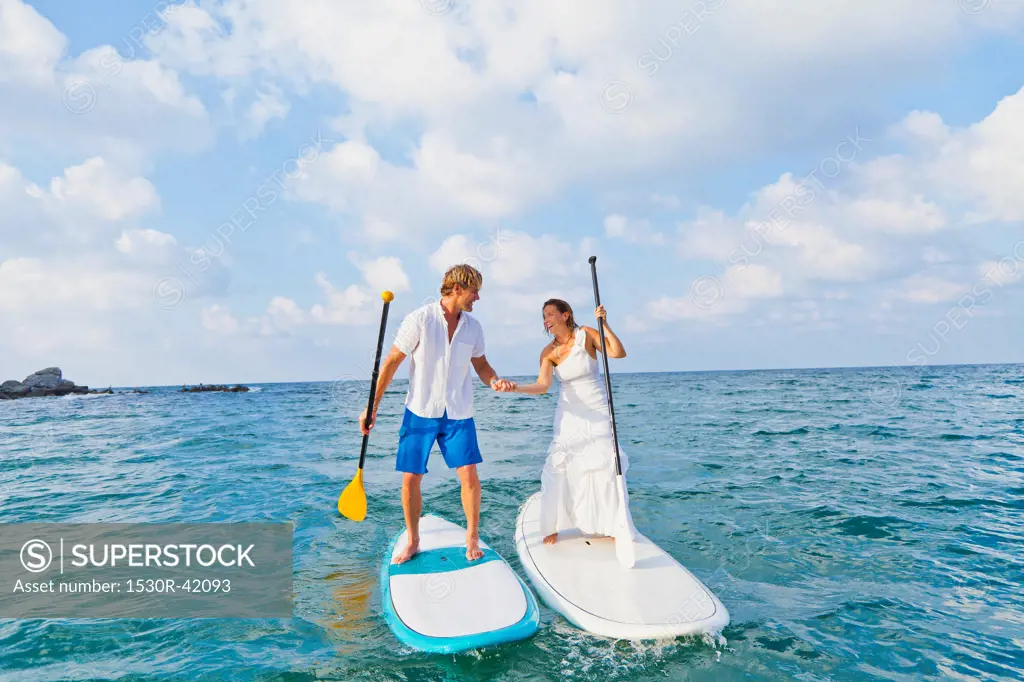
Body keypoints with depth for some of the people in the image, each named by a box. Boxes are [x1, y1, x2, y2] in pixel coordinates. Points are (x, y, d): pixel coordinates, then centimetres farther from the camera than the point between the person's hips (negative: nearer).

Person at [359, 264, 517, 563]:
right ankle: (412, 542, 25)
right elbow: (391, 362, -6)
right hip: (420, 412, -2)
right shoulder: (420, 319, -10)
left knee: (469, 476, -6)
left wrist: (495, 381, -10)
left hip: (458, 414, 3)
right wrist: (372, 407, -6)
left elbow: (481, 364, 14)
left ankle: (472, 538, 16)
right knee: (410, 480, 3)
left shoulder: (473, 327, 3)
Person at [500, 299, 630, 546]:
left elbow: (619, 353, -18)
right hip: (569, 414, 2)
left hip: (597, 412, -2)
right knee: (557, 468, -3)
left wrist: (604, 324, -27)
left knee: (606, 466, -1)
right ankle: (553, 527, 11)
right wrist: (515, 388, -32)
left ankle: (610, 526, 17)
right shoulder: (548, 352, -4)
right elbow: (542, 386, -17)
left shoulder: (586, 334, -9)